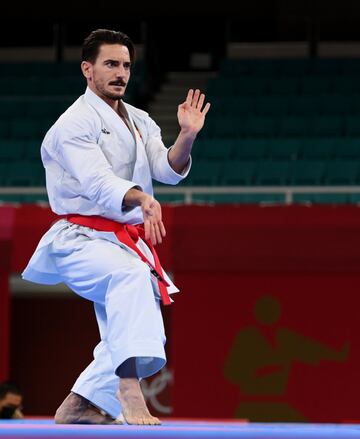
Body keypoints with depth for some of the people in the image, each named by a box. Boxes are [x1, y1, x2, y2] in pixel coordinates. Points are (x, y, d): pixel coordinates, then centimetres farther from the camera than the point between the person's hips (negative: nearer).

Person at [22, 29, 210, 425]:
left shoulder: (139, 122, 14)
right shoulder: (75, 123, -11)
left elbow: (169, 170, 0)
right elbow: (99, 183, -26)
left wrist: (187, 136, -20)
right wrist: (141, 199, -44)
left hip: (127, 241, 9)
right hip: (81, 241, -9)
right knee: (132, 276, -37)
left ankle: (78, 407, 28)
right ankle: (130, 396, -49)